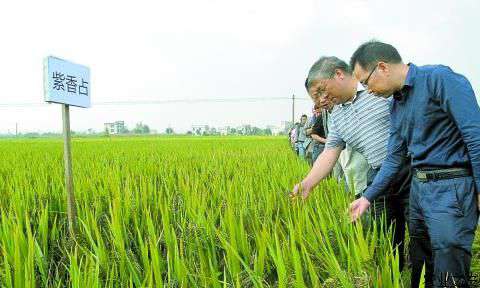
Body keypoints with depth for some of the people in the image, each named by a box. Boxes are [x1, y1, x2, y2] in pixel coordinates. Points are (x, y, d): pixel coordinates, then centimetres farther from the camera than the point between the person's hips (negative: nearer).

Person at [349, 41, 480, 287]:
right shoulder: (397, 104, 13)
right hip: (418, 186, 8)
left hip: (452, 186, -8)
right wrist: (367, 197, 10)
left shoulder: (439, 79, -13)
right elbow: (394, 159, 14)